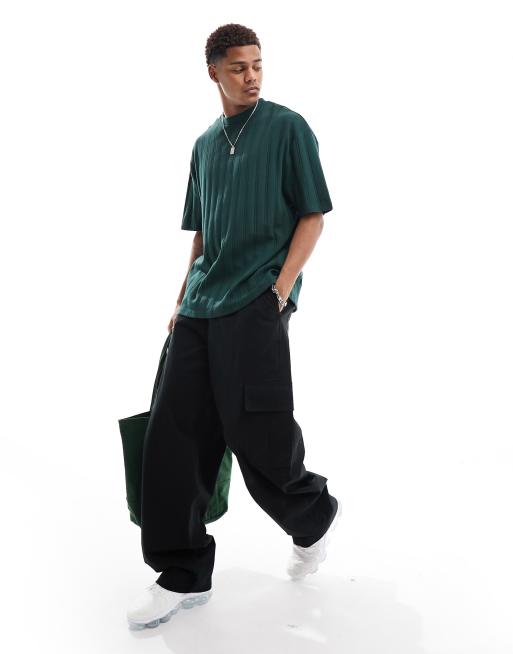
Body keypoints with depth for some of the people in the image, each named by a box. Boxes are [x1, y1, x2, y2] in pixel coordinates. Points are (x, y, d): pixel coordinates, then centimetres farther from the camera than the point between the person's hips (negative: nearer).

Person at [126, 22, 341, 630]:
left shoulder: (288, 127, 2)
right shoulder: (205, 144, 18)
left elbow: (313, 215, -2)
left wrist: (281, 289, -13)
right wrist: (183, 301, 15)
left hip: (255, 304, -6)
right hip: (200, 307, 6)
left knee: (256, 433, -6)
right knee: (174, 433, 0)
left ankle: (315, 517, 25)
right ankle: (184, 575, 11)